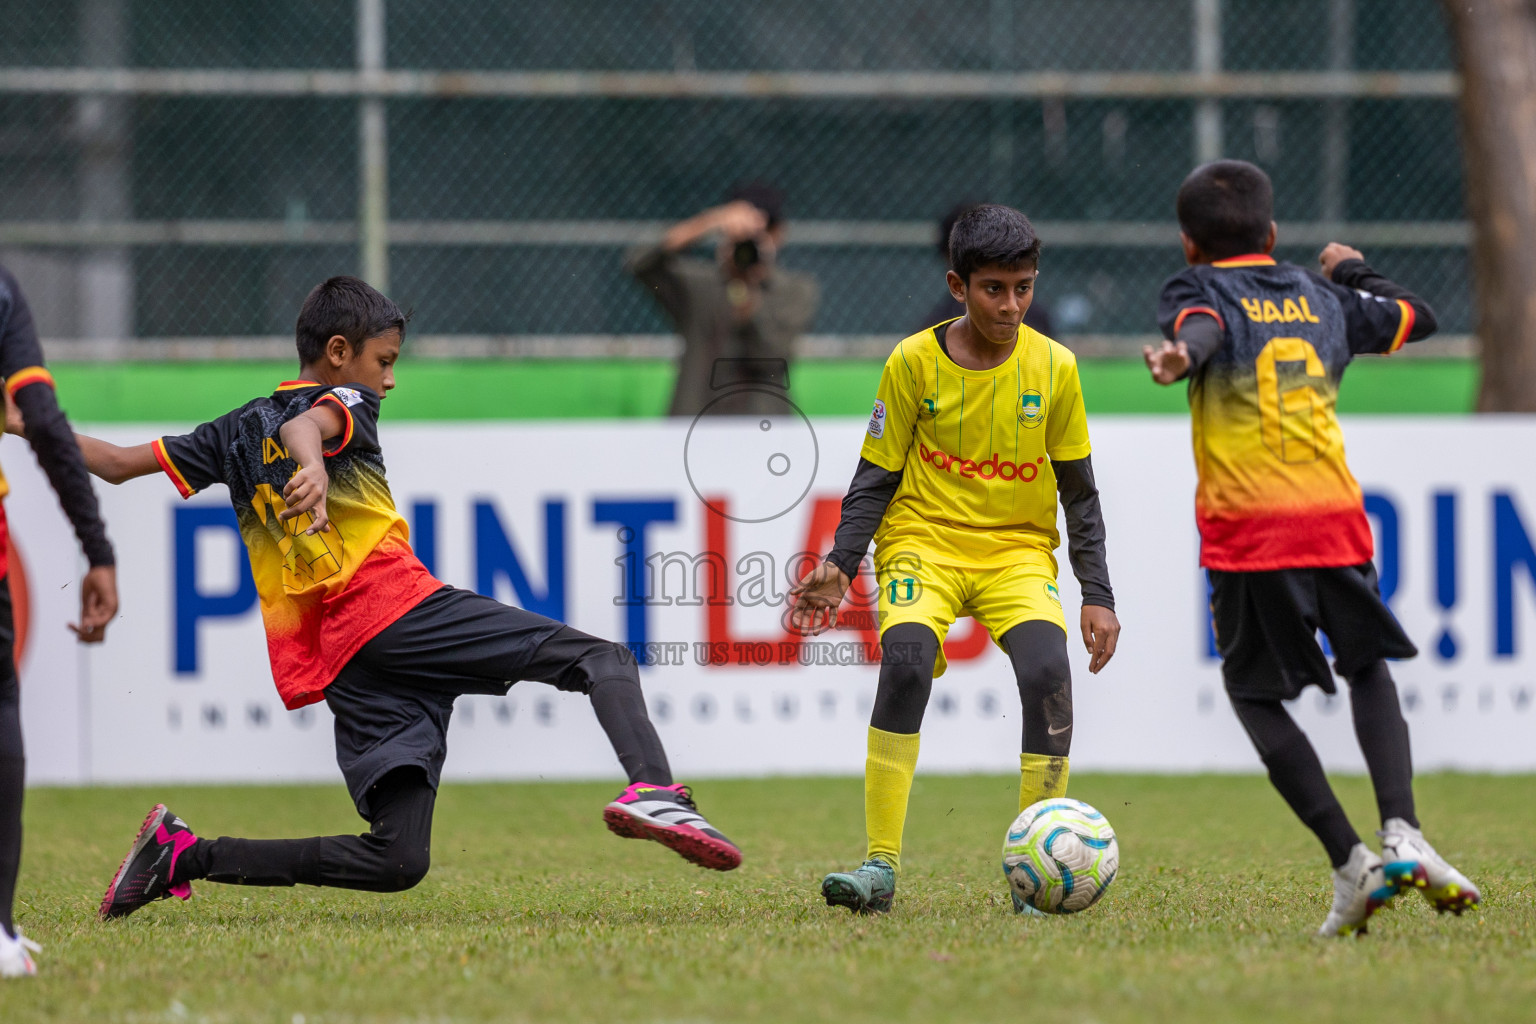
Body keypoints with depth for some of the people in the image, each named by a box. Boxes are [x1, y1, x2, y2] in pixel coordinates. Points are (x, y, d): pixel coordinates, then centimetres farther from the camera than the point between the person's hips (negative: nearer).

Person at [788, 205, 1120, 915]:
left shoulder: (1054, 367, 1)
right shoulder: (913, 363, -3)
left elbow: (1078, 491, 8)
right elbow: (876, 477, 3)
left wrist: (1097, 595, 2)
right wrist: (841, 566, -10)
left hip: (1018, 549, 1)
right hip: (924, 539, -1)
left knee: (1048, 671, -26)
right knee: (905, 661, -30)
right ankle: (880, 867, -24)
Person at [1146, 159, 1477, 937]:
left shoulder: (1197, 289, 8)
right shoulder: (1322, 298, 19)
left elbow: (1201, 324, -17)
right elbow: (1418, 317, 34)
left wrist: (1182, 355, -39)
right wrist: (1356, 273, 51)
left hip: (1247, 525, -3)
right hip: (1335, 516, 3)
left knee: (1252, 691, 8)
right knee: (1368, 669, 20)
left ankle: (1351, 864, -3)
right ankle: (1402, 835, -1)